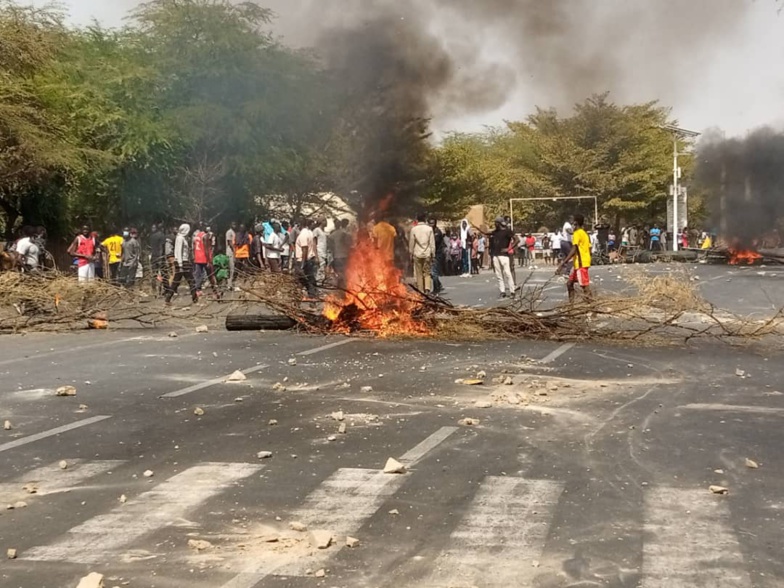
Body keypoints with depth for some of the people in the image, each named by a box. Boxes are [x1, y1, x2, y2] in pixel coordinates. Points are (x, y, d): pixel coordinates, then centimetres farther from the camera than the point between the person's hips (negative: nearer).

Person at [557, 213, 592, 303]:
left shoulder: (577, 233, -12)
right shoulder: (585, 233, 17)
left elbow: (574, 250, -22)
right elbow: (589, 249, 18)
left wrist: (563, 263, -27)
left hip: (581, 263, -10)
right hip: (579, 263, 10)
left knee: (585, 285, -10)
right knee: (569, 283, 14)